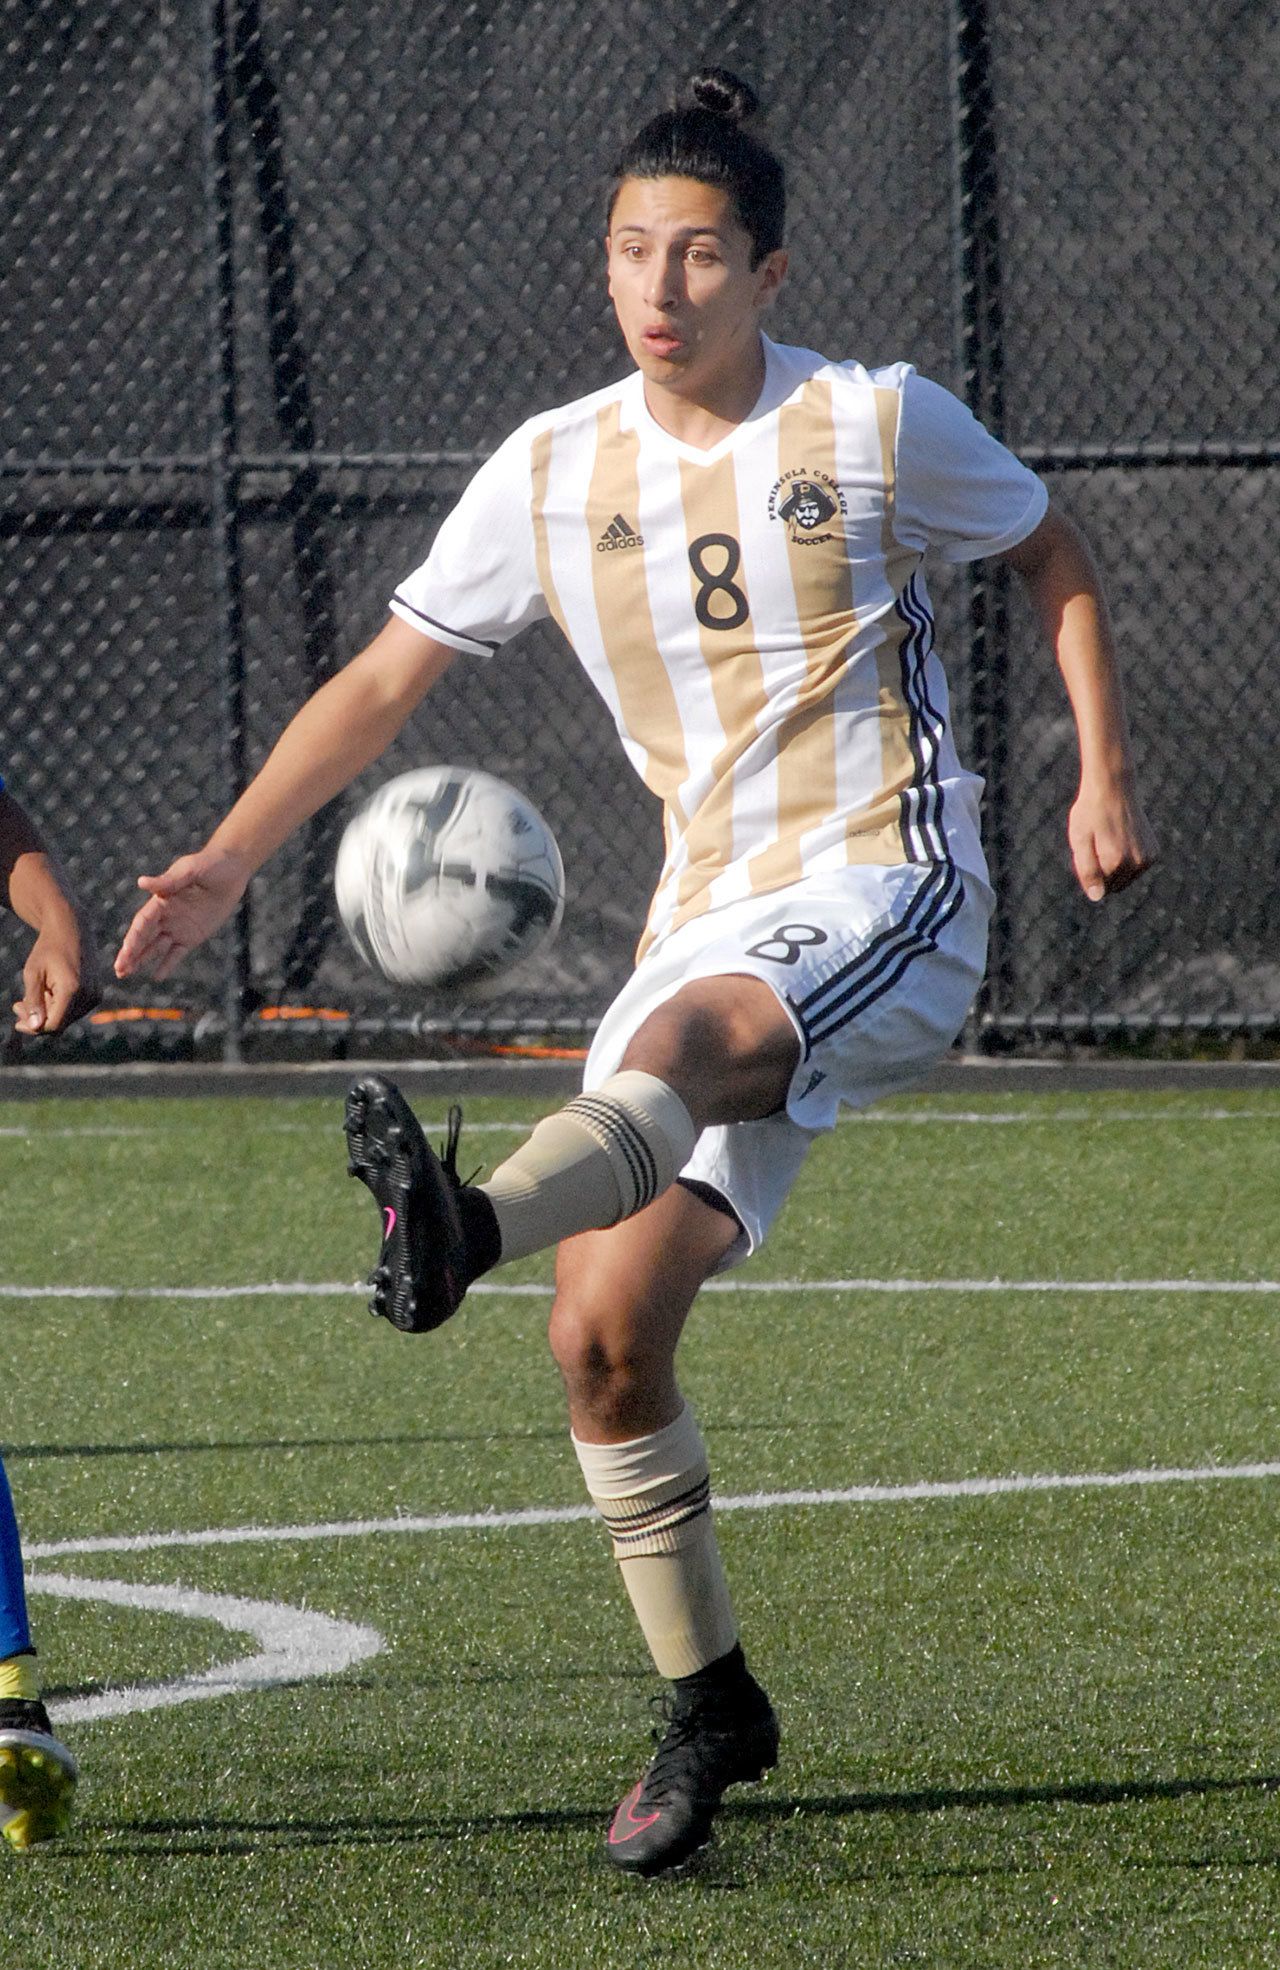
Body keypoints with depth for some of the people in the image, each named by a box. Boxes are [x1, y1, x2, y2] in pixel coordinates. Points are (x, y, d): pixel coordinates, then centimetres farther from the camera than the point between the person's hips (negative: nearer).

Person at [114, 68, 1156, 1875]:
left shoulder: (877, 425, -2)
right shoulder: (553, 472, 6)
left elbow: (1054, 557, 13)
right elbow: (388, 675, 11)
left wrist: (1106, 775, 3)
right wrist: (231, 857, 1)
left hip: (887, 901, -5)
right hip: (713, 923, 5)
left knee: (681, 1038, -39)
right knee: (605, 1339, -5)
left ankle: (473, 1224, -69)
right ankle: (708, 1708, 10)